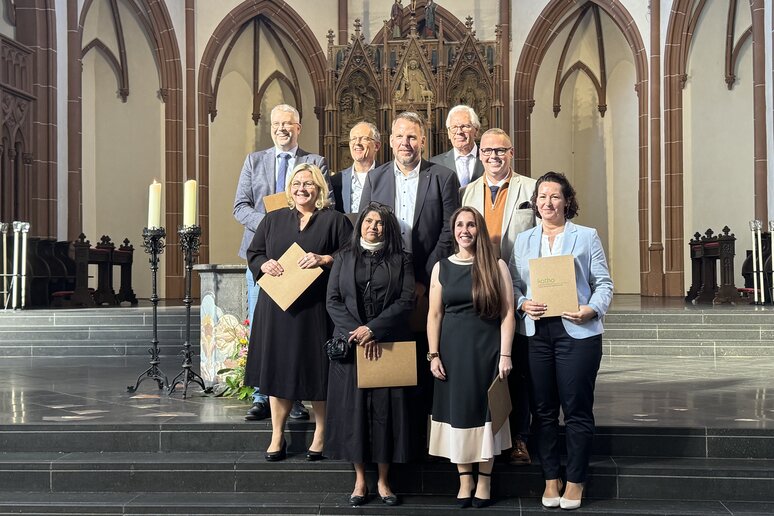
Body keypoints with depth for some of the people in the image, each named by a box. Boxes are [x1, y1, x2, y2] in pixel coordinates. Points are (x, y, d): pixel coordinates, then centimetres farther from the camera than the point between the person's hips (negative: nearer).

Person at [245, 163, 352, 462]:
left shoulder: (334, 221, 4)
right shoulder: (274, 220, 14)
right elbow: (253, 253, 15)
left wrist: (325, 259, -16)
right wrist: (264, 264, -6)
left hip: (314, 310, -3)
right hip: (276, 307, 3)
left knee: (316, 370, 1)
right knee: (277, 367, 5)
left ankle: (320, 436, 16)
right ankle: (277, 436, 15)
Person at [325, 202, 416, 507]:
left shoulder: (400, 261, 7)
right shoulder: (344, 259, 11)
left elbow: (406, 300, -4)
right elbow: (333, 301, 3)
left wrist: (372, 329, -14)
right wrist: (358, 335, -10)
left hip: (389, 345, -1)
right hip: (349, 344, 1)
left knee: (386, 409, 0)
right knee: (353, 408, 2)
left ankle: (383, 480, 11)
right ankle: (360, 480, 11)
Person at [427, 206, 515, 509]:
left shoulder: (496, 266, 0)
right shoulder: (442, 267, 6)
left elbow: (507, 313, -3)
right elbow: (434, 314, 5)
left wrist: (505, 354, -10)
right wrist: (433, 354, -2)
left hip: (487, 349, -2)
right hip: (453, 349, 2)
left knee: (484, 411, 4)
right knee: (457, 411, 5)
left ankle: (484, 480, 15)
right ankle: (464, 480, 15)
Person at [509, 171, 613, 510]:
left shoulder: (586, 237, 4)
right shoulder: (524, 240, 13)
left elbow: (604, 283, 0)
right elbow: (514, 284, 11)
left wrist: (591, 310, -17)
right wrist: (523, 304, -9)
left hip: (577, 332, -3)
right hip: (537, 332, 3)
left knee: (577, 410, 1)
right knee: (543, 409, 7)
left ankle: (575, 482, 11)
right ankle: (550, 479, 18)